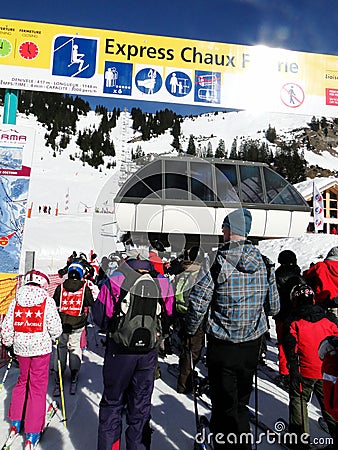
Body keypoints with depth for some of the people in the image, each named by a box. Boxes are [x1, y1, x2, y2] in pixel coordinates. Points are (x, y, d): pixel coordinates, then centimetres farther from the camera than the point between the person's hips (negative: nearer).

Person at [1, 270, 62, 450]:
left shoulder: (16, 301, 0)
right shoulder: (47, 301, -11)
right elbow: (55, 328, -13)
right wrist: (53, 336, 9)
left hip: (21, 348, 4)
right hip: (41, 347, -4)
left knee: (23, 381, 25)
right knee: (38, 387, 7)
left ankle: (16, 421, 33)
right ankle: (32, 434, 13)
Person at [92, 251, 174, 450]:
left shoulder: (117, 279, -16)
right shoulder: (163, 283, -7)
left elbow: (100, 315, -11)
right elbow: (169, 317, 3)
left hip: (119, 350, -2)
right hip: (149, 352, 2)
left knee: (113, 403, 17)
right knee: (141, 405, 19)